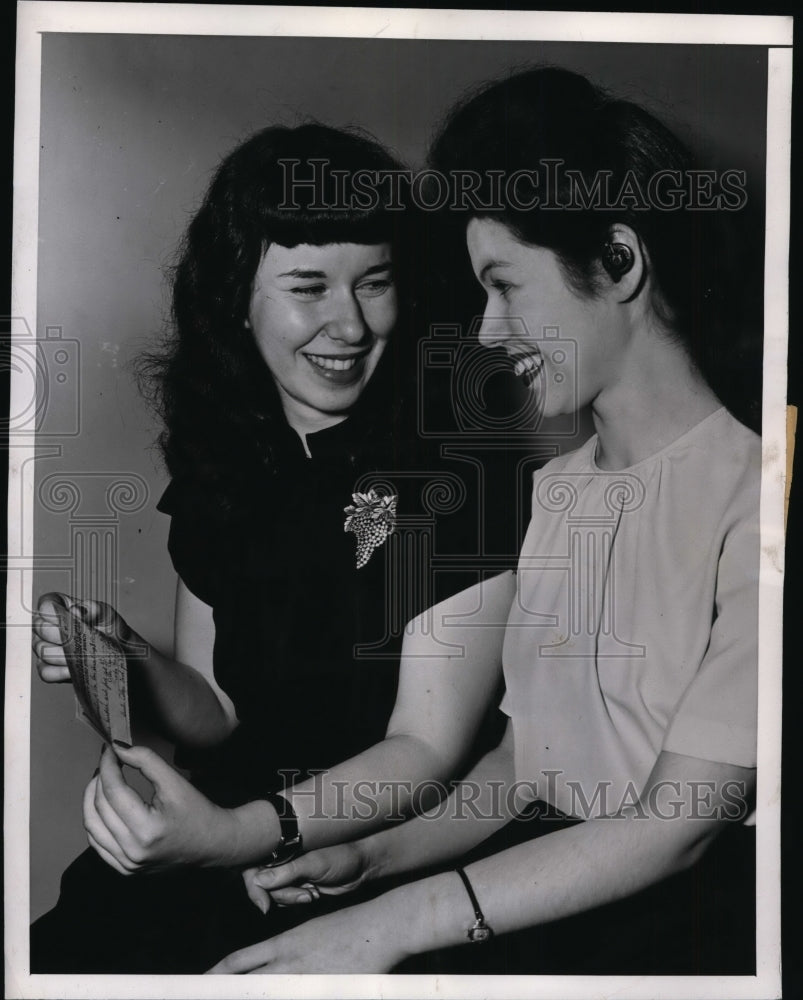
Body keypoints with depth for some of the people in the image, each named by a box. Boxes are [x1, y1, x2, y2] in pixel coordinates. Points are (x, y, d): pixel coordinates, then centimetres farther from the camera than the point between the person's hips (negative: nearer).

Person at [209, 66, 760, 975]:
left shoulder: (746, 499, -13)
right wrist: (370, 857, -2)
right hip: (541, 880, 5)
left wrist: (397, 921, -19)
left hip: (698, 897, -5)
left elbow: (677, 824, -15)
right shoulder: (546, 494, 10)